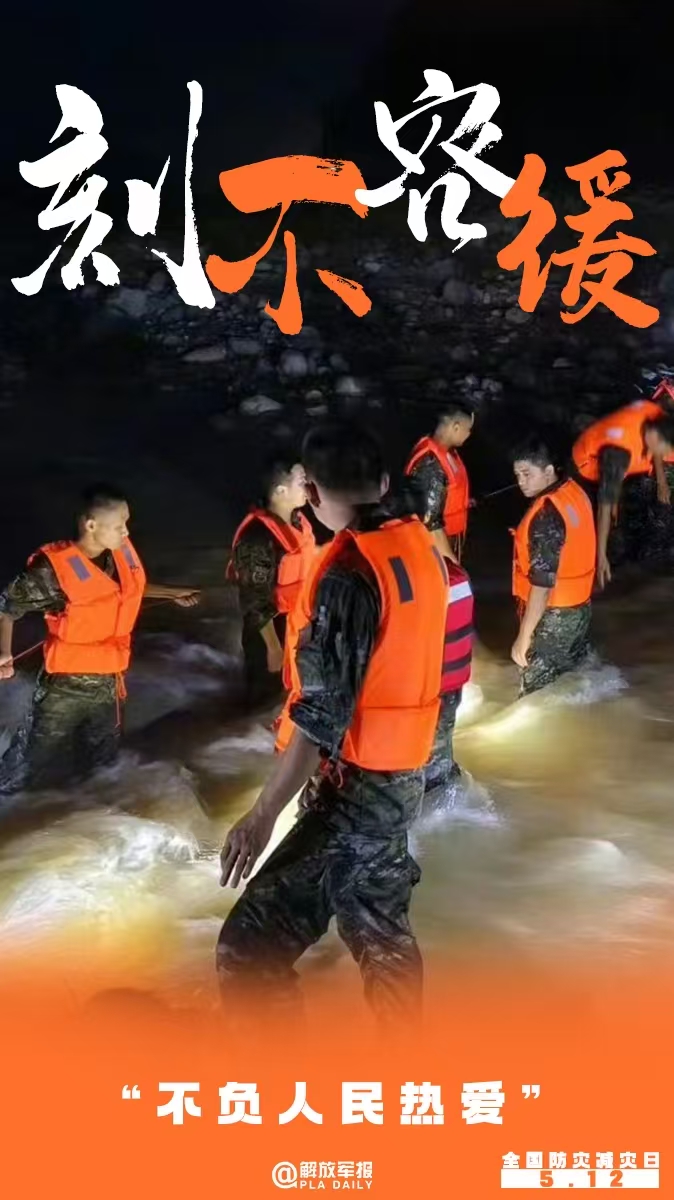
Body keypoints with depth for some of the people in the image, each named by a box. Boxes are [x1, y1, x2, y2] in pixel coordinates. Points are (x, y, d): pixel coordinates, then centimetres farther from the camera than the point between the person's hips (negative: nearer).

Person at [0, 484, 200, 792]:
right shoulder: (54, 568, -25)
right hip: (66, 687, -6)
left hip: (109, 682, 6)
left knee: (101, 764, 24)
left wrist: (171, 594, 24)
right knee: (43, 774, 4)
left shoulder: (121, 554, -7)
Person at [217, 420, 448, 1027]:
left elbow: (322, 716, -23)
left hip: (357, 790, -9)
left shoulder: (347, 572, -22)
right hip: (404, 779, 9)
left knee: (250, 951, -7)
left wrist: (262, 817, -18)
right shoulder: (423, 548, 2)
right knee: (381, 931, 23)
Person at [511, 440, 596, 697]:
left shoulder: (546, 515, -28)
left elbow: (542, 584, -28)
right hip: (580, 606, 9)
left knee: (537, 694, 4)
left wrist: (524, 637, -22)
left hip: (553, 615, -9)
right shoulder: (574, 491, 0)